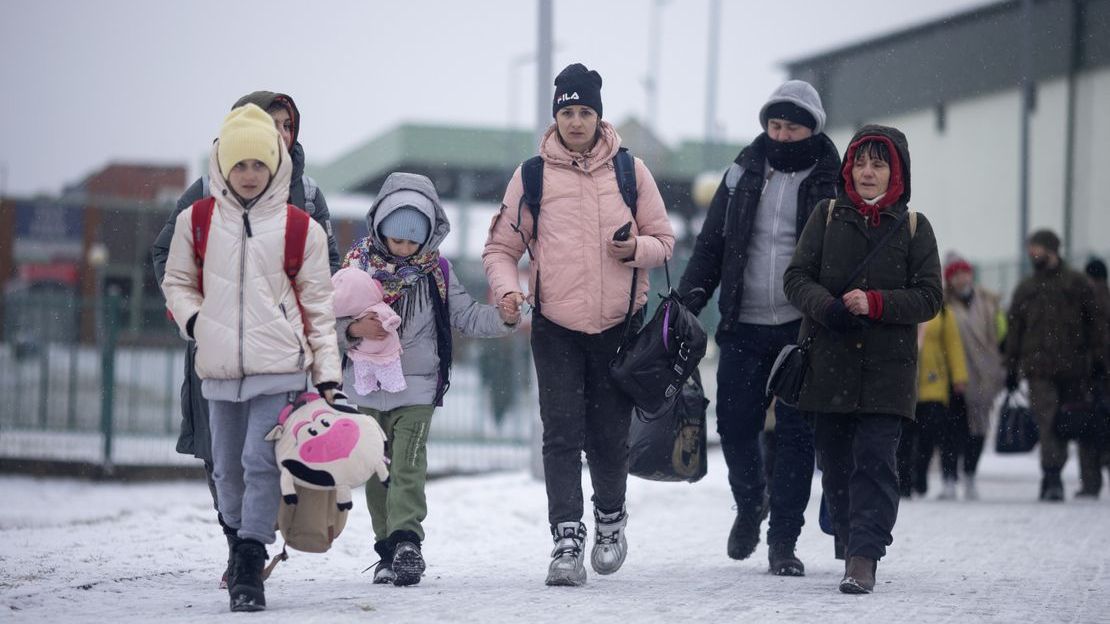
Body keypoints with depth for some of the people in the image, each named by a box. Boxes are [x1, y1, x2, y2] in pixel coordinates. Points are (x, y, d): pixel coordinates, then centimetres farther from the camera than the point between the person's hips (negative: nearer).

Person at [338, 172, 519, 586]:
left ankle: (406, 542, -19)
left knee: (408, 466, -13)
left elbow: (465, 316, 7)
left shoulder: (436, 271, 3)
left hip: (418, 386, -2)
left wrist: (502, 319, -10)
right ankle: (388, 549, 14)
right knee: (376, 471, 6)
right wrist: (354, 329, -22)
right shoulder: (358, 263, 0)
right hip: (368, 385, 2)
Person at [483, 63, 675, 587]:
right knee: (562, 435, -8)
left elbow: (664, 240, 9)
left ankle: (610, 518, 31)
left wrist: (638, 248, -14)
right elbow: (500, 247, 7)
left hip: (618, 325, 1)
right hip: (555, 326, -1)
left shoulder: (630, 170, 4)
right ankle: (567, 540, -9)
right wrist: (507, 287, -13)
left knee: (610, 435, 7)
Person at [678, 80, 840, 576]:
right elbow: (711, 243, 12)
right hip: (744, 329, 3)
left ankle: (783, 540, 6)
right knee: (734, 425, 3)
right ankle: (750, 504, 32)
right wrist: (688, 299, 2)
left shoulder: (831, 182, -1)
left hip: (803, 330, -3)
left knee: (796, 433, -2)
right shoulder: (746, 172, 8)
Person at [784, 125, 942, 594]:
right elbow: (797, 277, 3)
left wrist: (875, 303, -14)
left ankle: (864, 558, -16)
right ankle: (852, 548, 22)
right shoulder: (827, 217, 8)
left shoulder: (914, 227, 5)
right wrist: (830, 309, -17)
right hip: (829, 362, 2)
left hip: (888, 367, -2)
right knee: (835, 462, 7)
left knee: (875, 459, -12)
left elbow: (928, 297, 1)